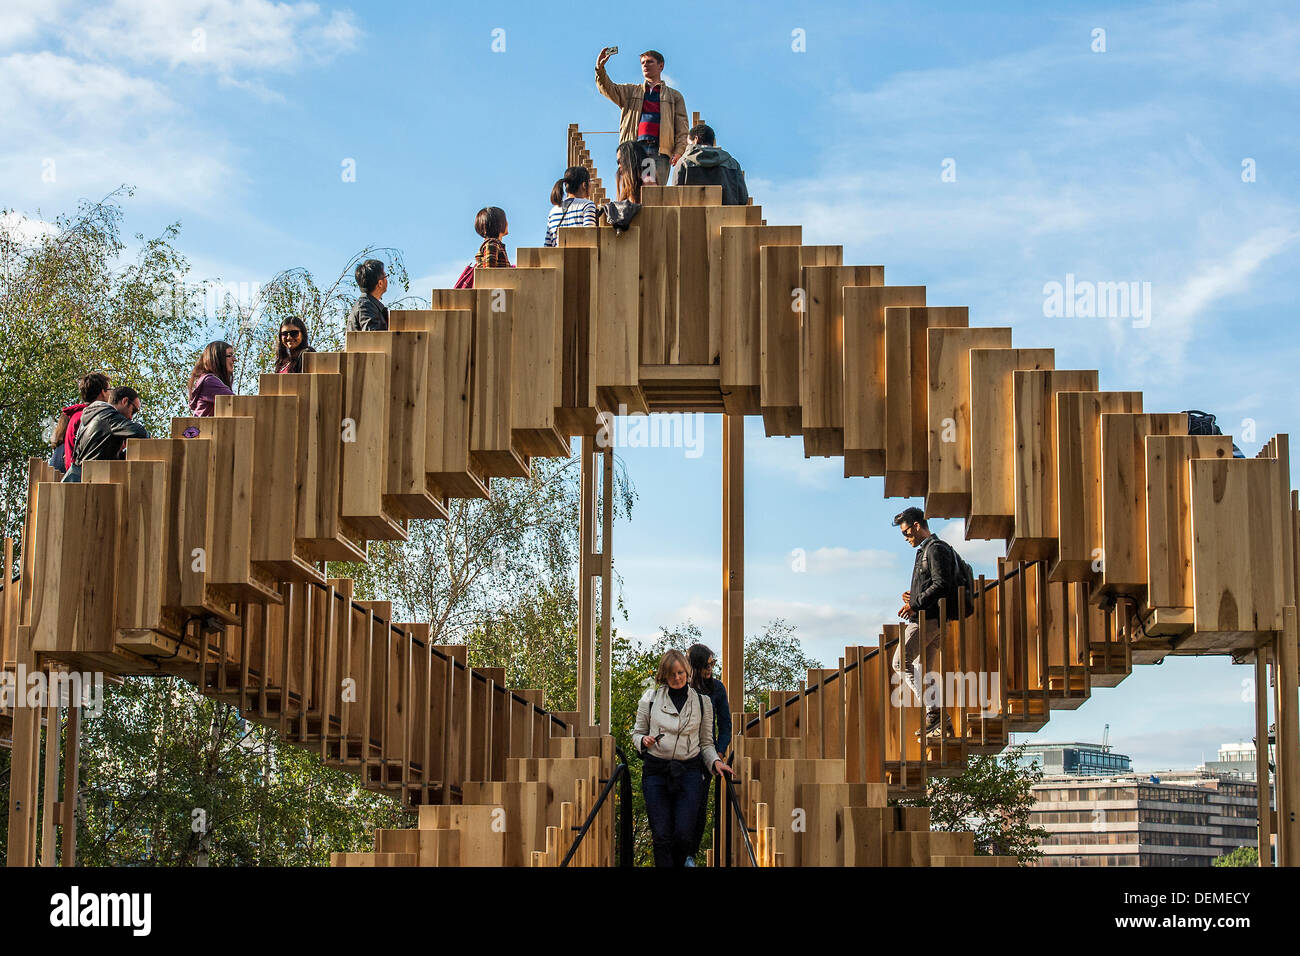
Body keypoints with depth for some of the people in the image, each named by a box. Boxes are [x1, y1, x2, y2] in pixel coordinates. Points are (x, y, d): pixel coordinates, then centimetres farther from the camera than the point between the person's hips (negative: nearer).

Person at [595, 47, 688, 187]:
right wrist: (600, 68, -10)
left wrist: (678, 152, -4)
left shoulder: (674, 96, 20)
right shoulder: (631, 91, 25)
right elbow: (608, 88, 8)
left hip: (660, 151, -1)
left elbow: (682, 128, 12)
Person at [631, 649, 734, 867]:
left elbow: (706, 742, 14)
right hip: (656, 770, 0)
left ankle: (679, 864, 17)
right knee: (661, 835, -6)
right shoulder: (650, 698, 5)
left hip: (689, 771, 0)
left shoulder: (702, 702, 8)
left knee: (684, 834, -8)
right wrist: (644, 741, -9)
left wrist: (715, 762, -4)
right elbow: (637, 732, 13)